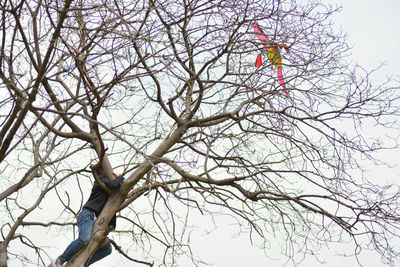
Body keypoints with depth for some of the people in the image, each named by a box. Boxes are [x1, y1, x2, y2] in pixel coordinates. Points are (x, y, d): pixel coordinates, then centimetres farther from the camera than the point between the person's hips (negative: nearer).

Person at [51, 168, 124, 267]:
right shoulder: (101, 179, 4)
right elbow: (114, 185, -14)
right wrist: (120, 178, 5)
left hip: (95, 220, 9)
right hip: (87, 214, -9)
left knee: (107, 248, -7)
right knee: (85, 239, -35)